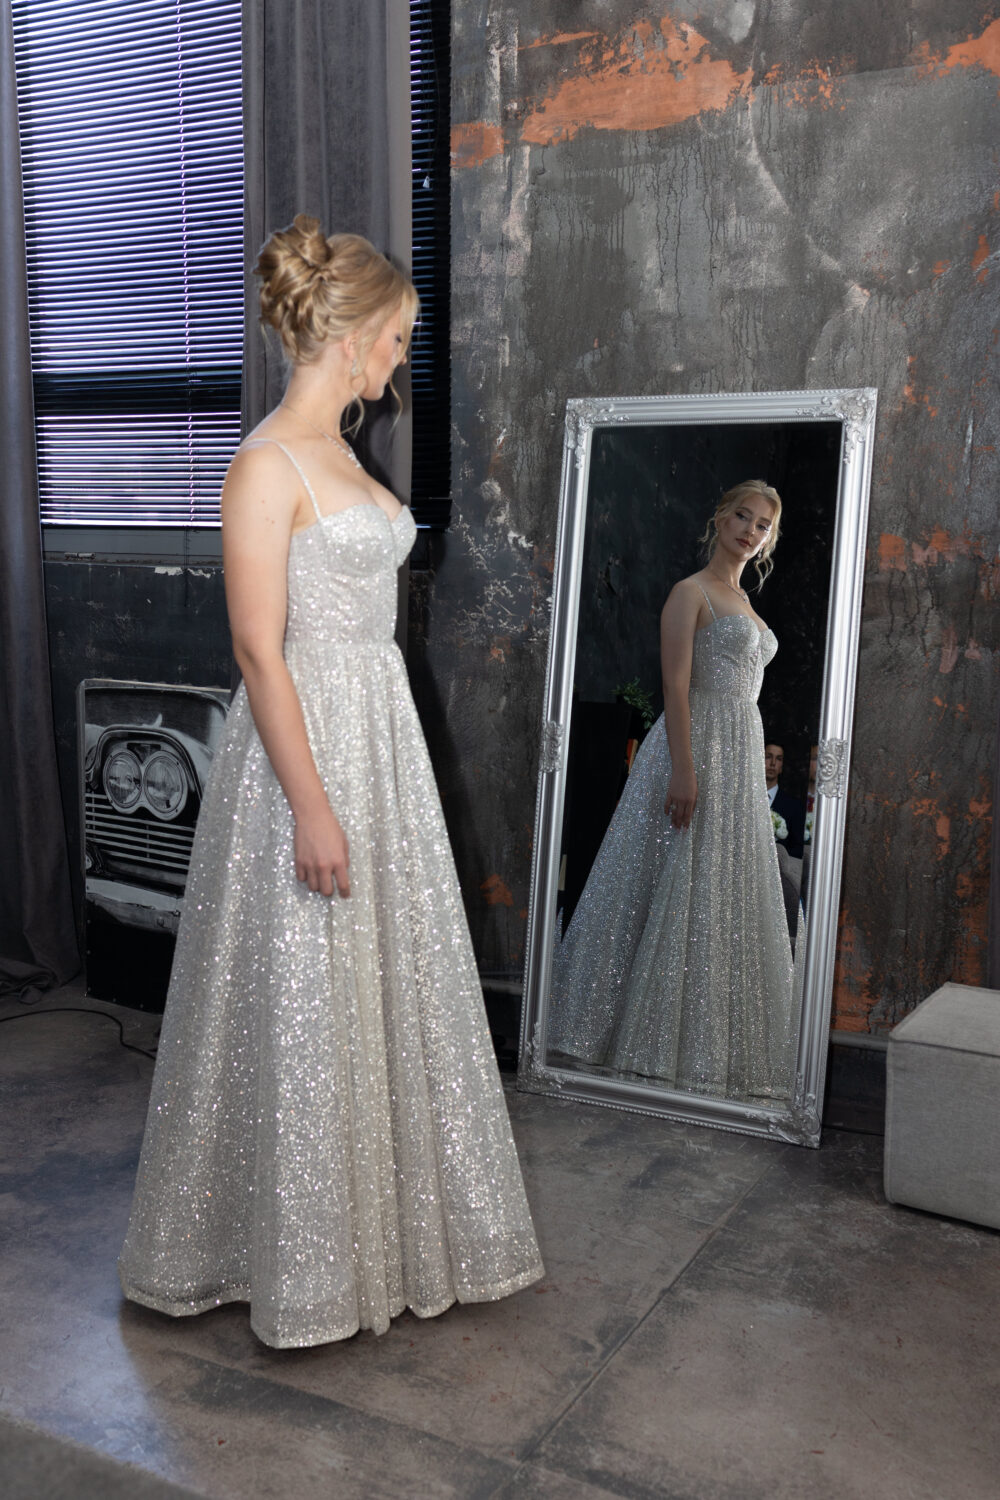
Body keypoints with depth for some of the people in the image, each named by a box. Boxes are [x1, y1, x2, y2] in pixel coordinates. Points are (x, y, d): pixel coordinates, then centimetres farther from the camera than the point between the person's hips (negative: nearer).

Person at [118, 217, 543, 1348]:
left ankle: (385, 1228, 34)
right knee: (302, 1010, 3)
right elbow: (261, 651, -19)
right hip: (306, 745, -9)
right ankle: (300, 1265, 22)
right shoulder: (267, 466, -15)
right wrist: (312, 806, -20)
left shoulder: (337, 453, 13)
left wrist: (365, 778, 20)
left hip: (379, 736, 9)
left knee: (385, 988, 16)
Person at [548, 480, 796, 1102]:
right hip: (696, 745, -8)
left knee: (725, 897, 9)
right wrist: (684, 768, -24)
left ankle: (712, 1045, 17)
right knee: (675, 891, -6)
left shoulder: (744, 600, 20)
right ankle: (642, 1035, 4)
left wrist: (750, 769, 17)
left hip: (742, 753, 9)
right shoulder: (691, 592, -6)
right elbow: (676, 685, -15)